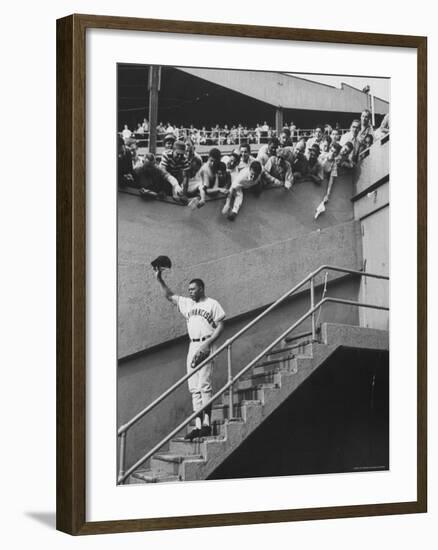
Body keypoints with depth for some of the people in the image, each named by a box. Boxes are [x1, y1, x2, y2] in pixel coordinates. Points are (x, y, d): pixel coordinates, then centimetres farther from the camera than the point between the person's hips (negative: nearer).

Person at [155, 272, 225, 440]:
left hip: (205, 346, -6)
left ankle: (206, 424, -16)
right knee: (194, 388, 1)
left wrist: (207, 343, -16)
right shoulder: (186, 303, 18)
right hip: (192, 347, 7)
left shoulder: (212, 304, 0)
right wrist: (159, 279, 13)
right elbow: (169, 296, 24)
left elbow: (220, 326, -4)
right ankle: (198, 426, -1)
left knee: (204, 385, -14)